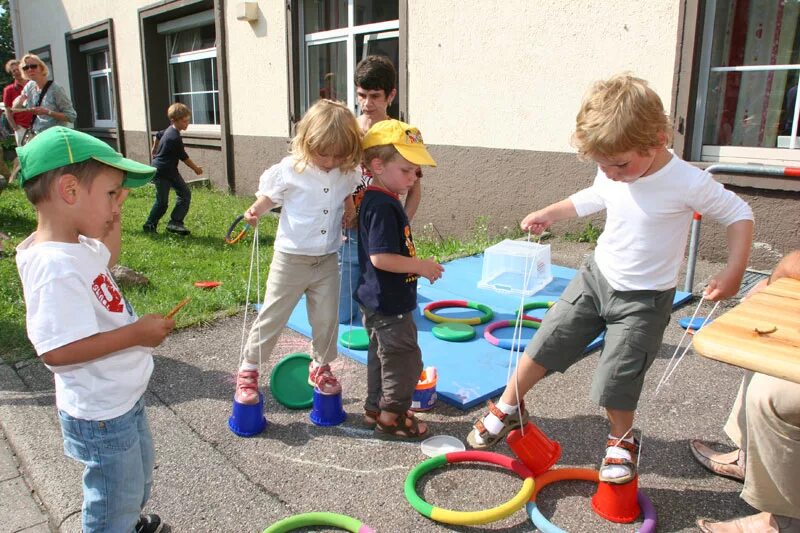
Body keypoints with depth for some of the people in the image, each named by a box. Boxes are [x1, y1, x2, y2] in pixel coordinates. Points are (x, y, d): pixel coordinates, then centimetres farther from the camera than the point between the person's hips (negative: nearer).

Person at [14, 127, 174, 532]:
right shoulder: (57, 267, -33)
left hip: (122, 399, 10)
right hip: (102, 415, -10)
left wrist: (112, 215, 6)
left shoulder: (76, 247, -2)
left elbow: (108, 257, 21)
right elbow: (57, 351, -35)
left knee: (139, 473, 33)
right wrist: (136, 333, -29)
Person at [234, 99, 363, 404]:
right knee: (272, 317, 7)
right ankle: (248, 370, 24)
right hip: (291, 258, -3)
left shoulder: (348, 173, -2)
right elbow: (269, 197, 0)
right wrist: (254, 211, -17)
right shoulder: (291, 170, -11)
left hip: (327, 260, 3)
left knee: (326, 319, 12)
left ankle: (320, 367, 35)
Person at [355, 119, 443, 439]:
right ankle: (392, 416, 18)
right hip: (388, 304, -10)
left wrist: (417, 267, 15)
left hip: (377, 301, 10)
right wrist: (420, 266, -20)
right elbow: (380, 257, -29)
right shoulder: (382, 206, -23)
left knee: (382, 355, 22)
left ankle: (376, 407, 36)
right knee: (404, 359, 3)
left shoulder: (382, 201, 9)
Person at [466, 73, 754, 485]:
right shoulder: (612, 177, -7)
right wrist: (549, 214, 16)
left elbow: (739, 215, -10)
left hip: (643, 299, -5)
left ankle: (622, 441, 28)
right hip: (596, 276, 5)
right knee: (546, 342, 5)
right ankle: (508, 409, 25)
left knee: (615, 380, -3)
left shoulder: (688, 183, -22)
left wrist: (733, 272, -19)